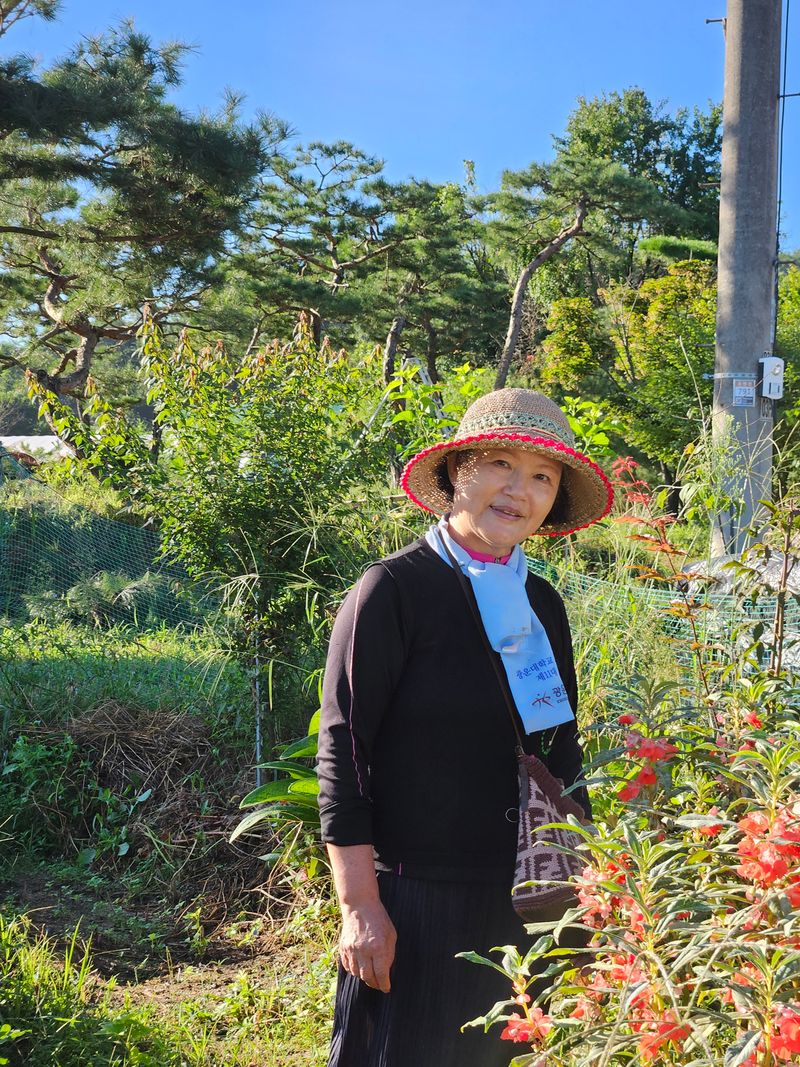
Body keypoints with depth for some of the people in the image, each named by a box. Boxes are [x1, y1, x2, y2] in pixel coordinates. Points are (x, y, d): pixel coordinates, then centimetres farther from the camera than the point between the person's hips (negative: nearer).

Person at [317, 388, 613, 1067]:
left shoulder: (542, 604, 8)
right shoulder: (392, 590, -11)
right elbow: (342, 756, -13)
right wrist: (359, 905, -15)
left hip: (522, 902, 6)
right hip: (415, 903, -6)